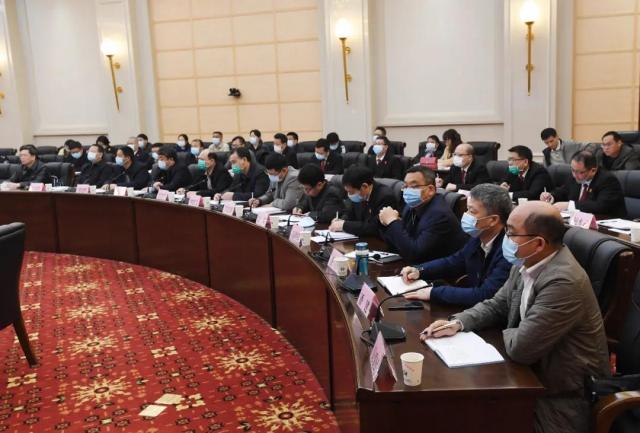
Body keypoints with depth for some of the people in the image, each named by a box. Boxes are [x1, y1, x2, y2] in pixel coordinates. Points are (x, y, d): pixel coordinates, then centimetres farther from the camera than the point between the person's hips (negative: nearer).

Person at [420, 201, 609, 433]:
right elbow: (496, 306, 11)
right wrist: (458, 323, -6)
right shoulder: (527, 263, -2)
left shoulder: (564, 282, -30)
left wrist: (506, 333, -6)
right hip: (533, 372, 7)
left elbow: (520, 348, -29)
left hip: (562, 396, -7)